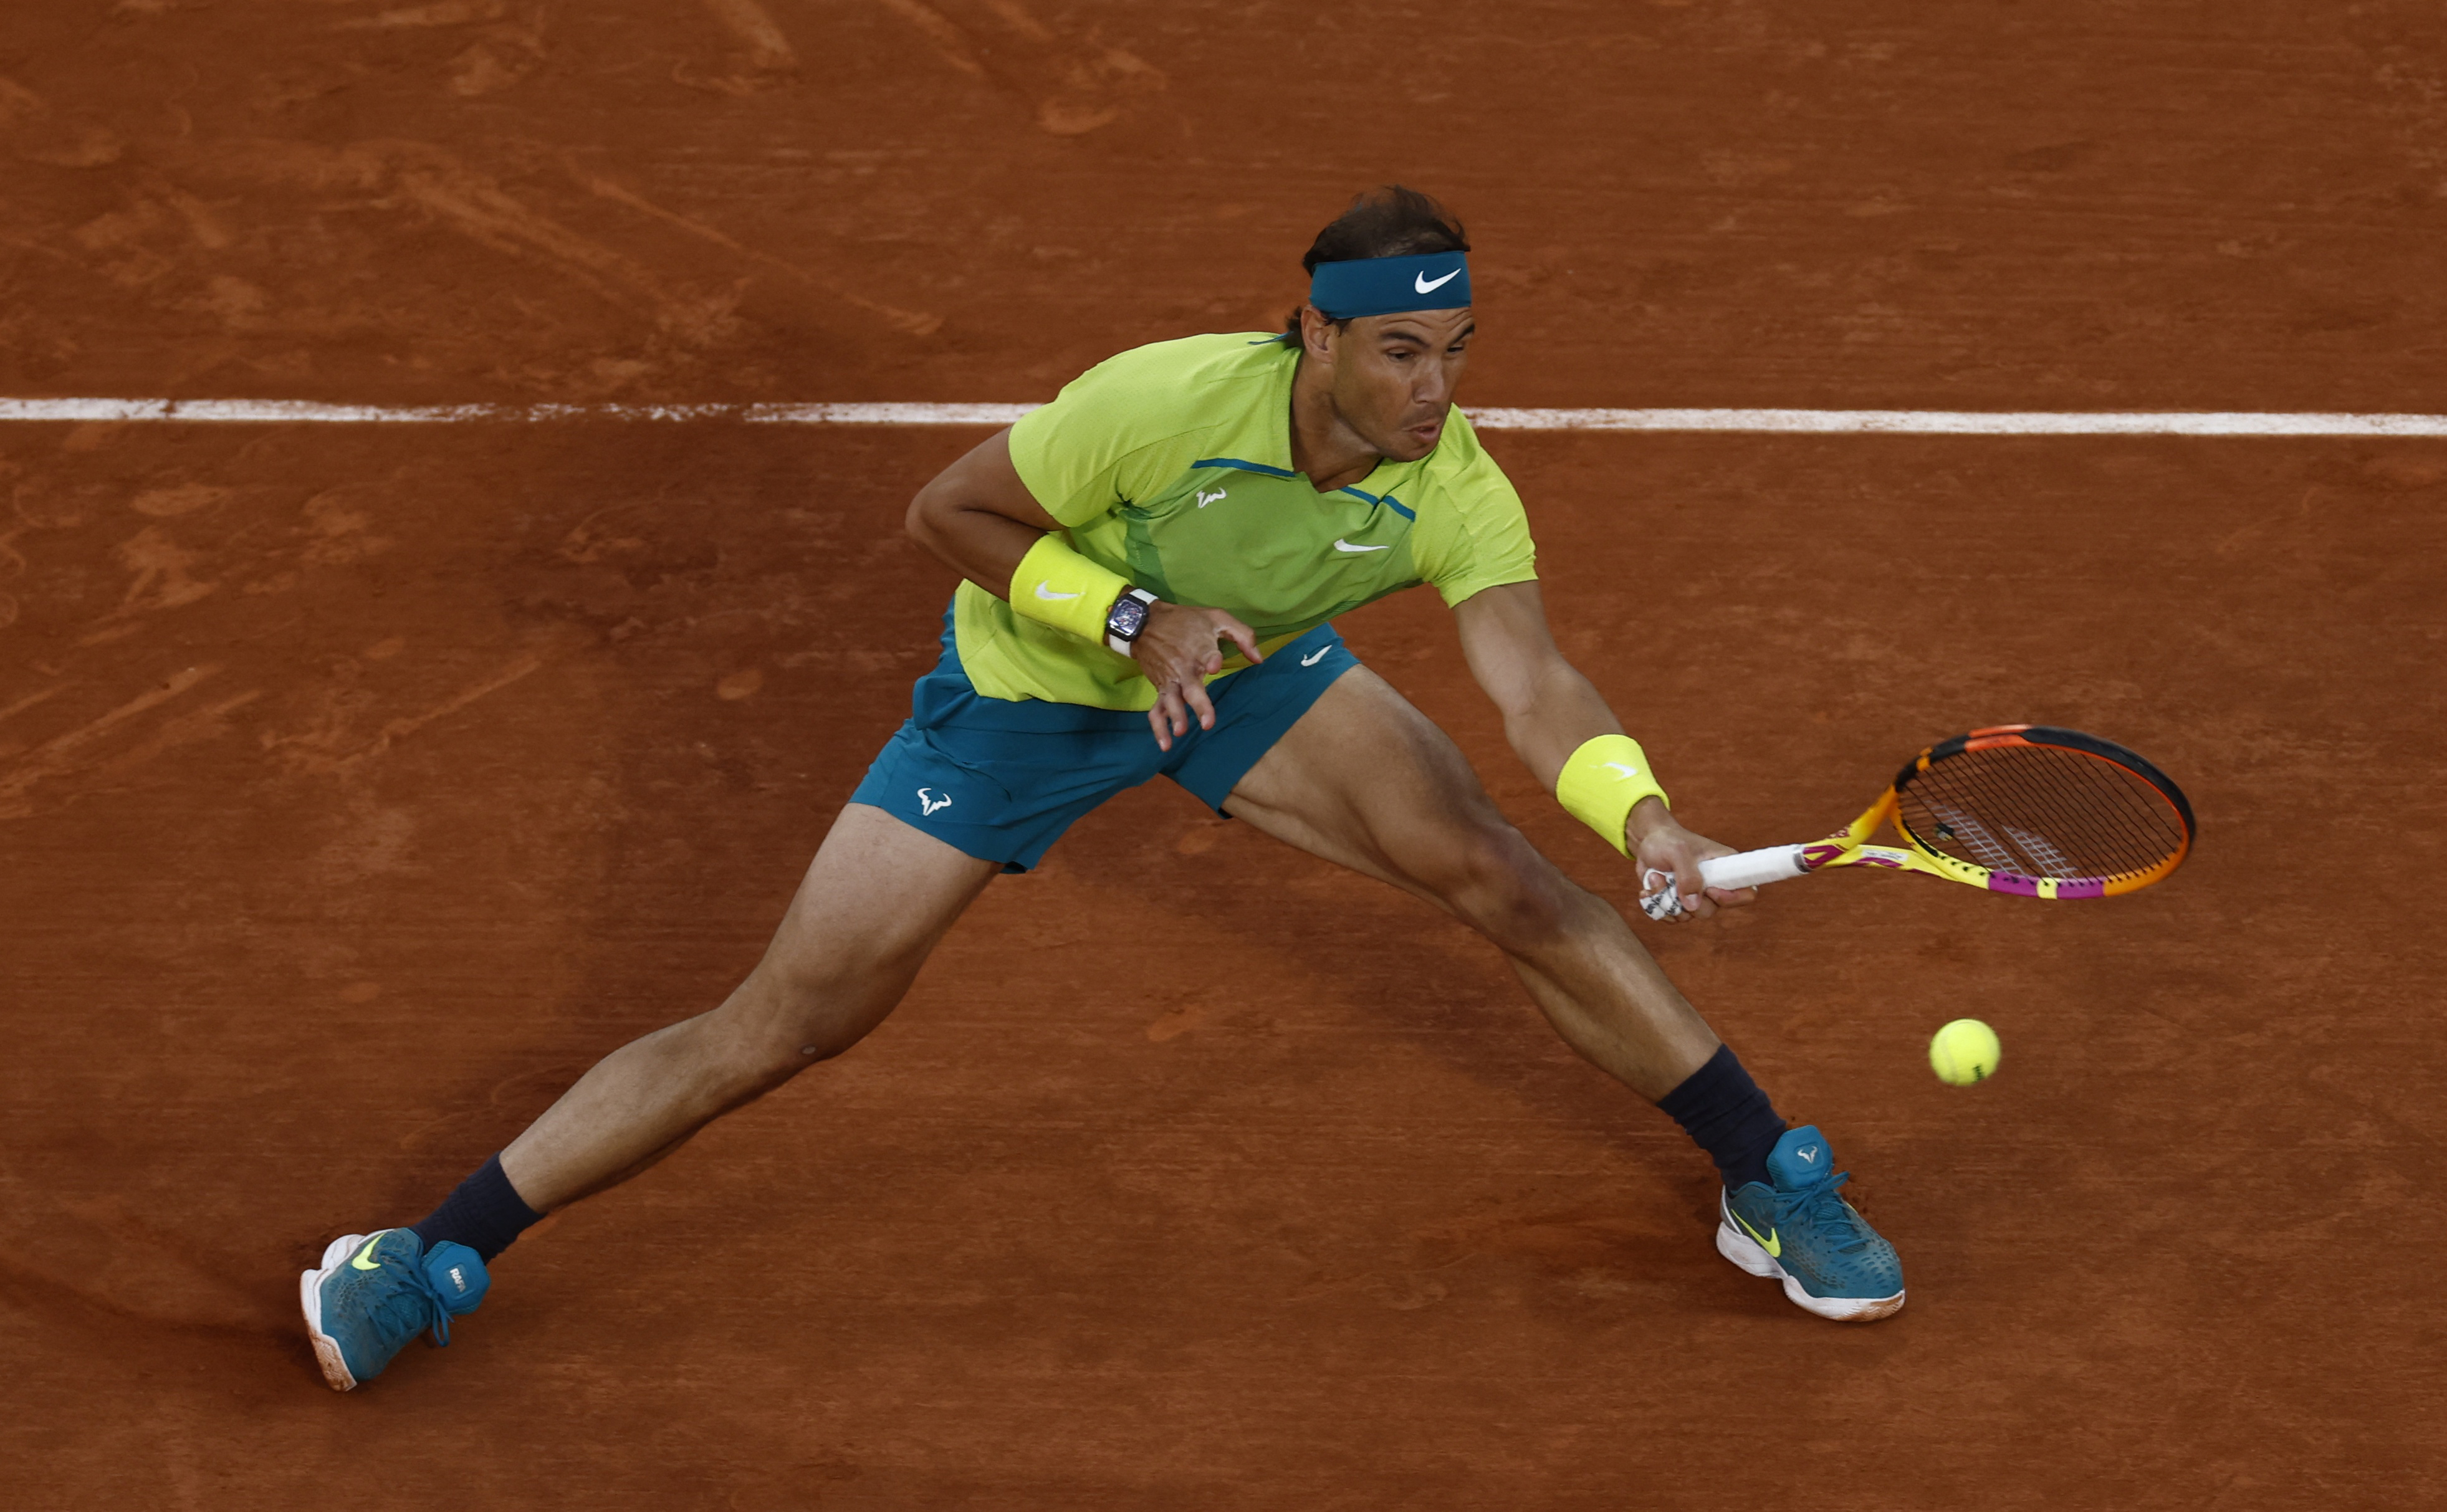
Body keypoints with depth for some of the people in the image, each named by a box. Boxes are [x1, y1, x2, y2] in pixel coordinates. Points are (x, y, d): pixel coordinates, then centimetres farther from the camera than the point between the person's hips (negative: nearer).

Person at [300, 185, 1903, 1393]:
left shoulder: (1455, 487, -26)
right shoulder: (1170, 402, -36)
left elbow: (1532, 678, -39)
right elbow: (948, 511, -22)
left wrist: (1644, 815, -57)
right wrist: (1126, 611, -32)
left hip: (1248, 672, 4)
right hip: (1028, 685, -4)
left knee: (1506, 875, -13)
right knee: (787, 1023, -9)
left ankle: (1772, 1185, 4)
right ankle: (432, 1264, 2)